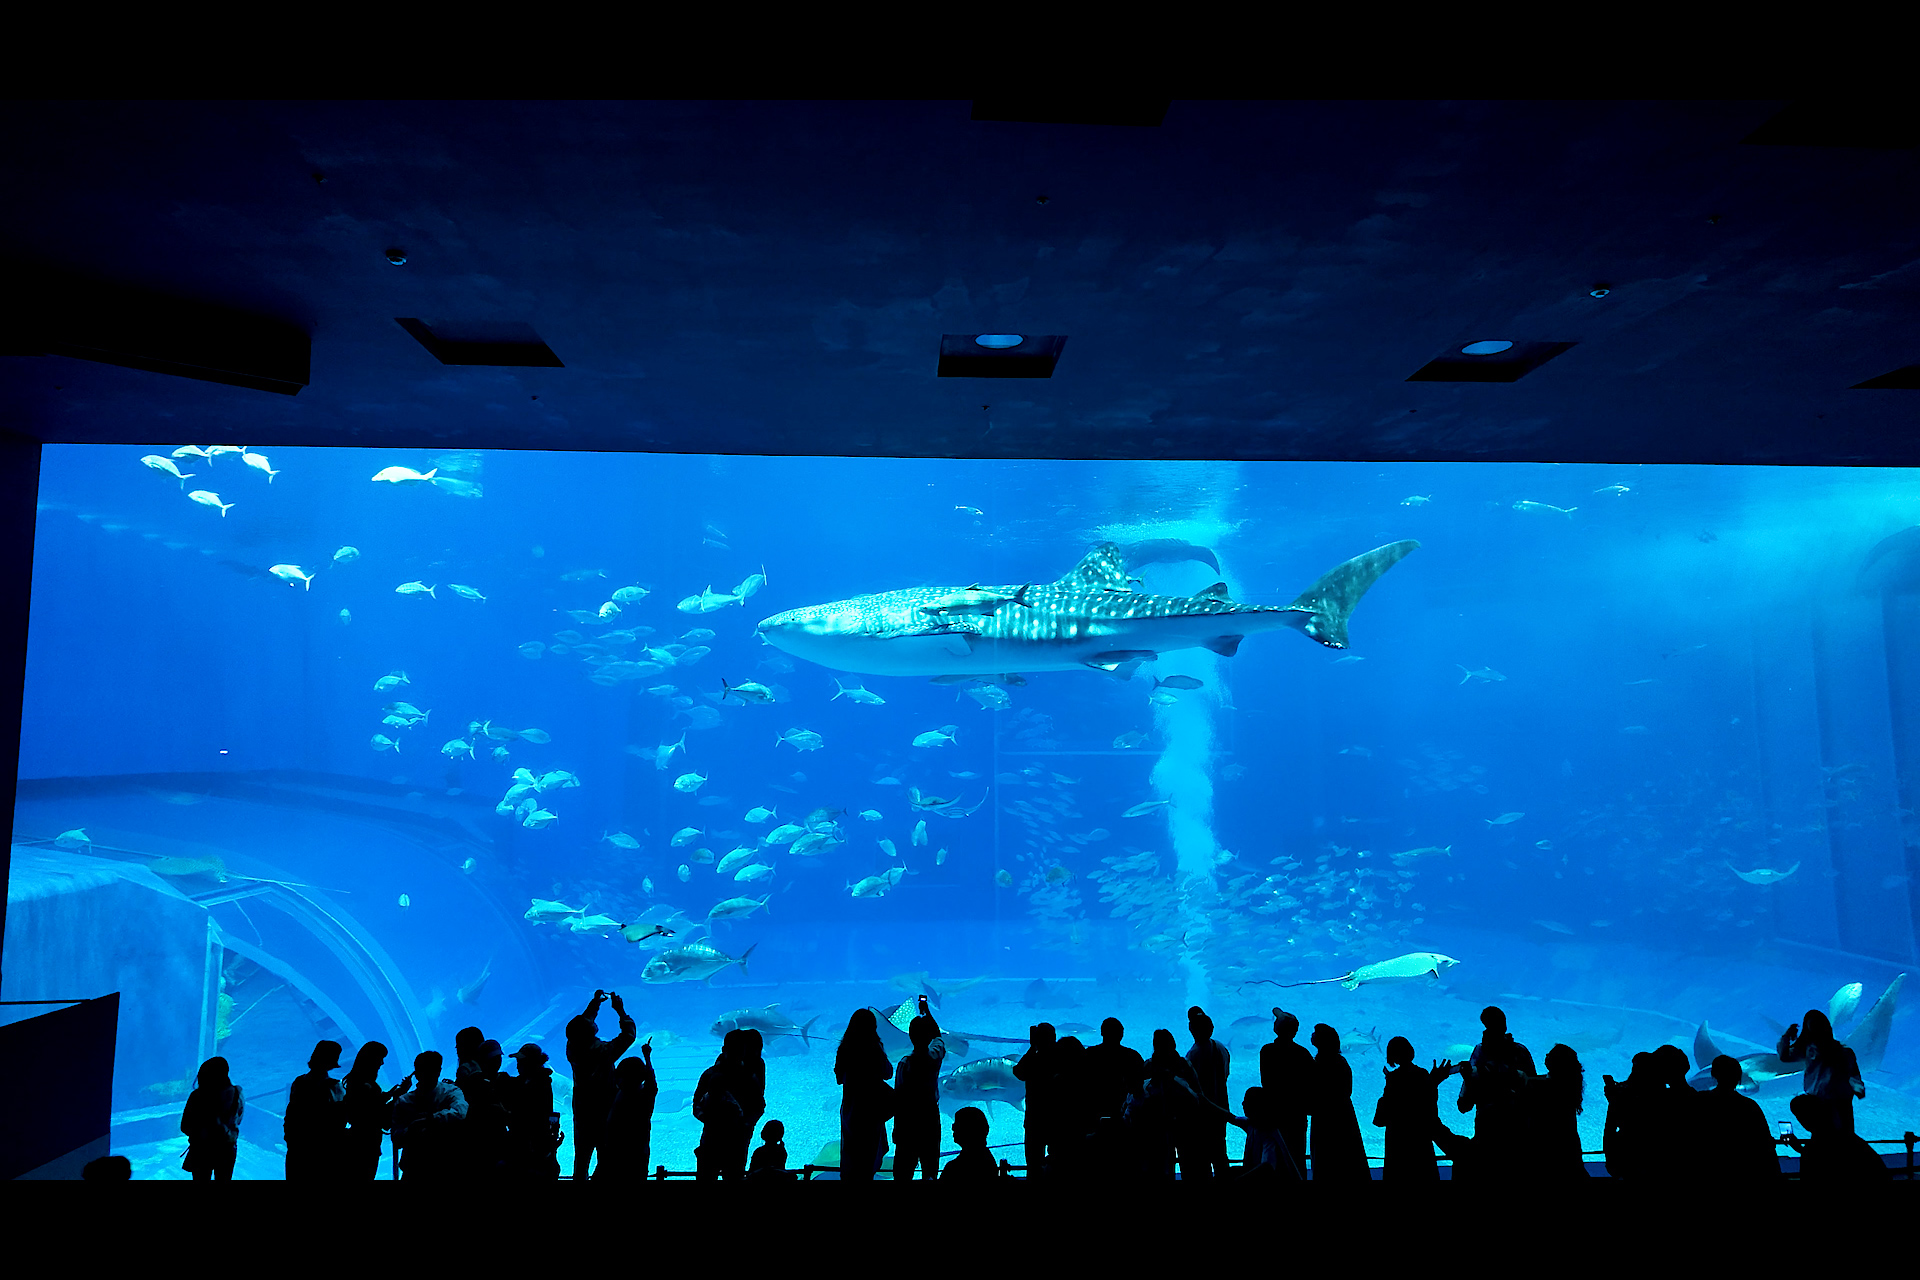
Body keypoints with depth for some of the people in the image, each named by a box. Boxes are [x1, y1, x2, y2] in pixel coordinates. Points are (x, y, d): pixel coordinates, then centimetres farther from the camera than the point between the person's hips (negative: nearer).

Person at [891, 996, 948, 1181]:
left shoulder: (905, 1063, -20)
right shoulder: (935, 1056, -10)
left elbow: (898, 1098, -16)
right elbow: (939, 1036, 13)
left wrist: (897, 1130, -5)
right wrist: (926, 1011, 23)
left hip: (909, 1118, -3)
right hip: (931, 1116, 3)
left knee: (904, 1169, 7)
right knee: (930, 1164, 18)